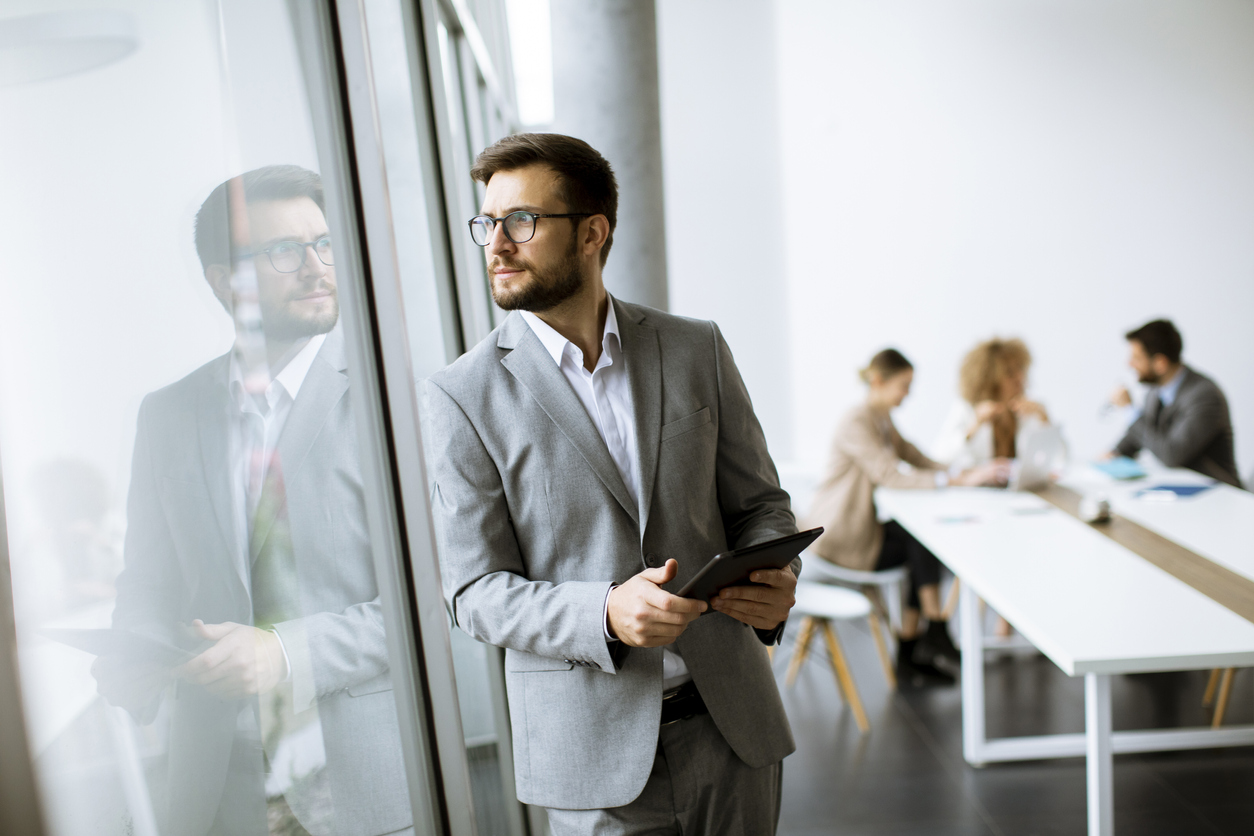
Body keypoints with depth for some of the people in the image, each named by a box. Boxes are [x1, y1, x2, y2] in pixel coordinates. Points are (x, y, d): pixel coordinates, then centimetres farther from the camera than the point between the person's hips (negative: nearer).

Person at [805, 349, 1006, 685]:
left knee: (922, 549, -7)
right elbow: (891, 476, -29)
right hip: (839, 539, -9)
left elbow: (920, 461, 9)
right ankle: (936, 634, -10)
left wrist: (964, 472, -10)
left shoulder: (884, 421, 14)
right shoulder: (856, 424, -18)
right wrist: (958, 480, -33)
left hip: (859, 528, 9)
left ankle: (909, 656, -4)